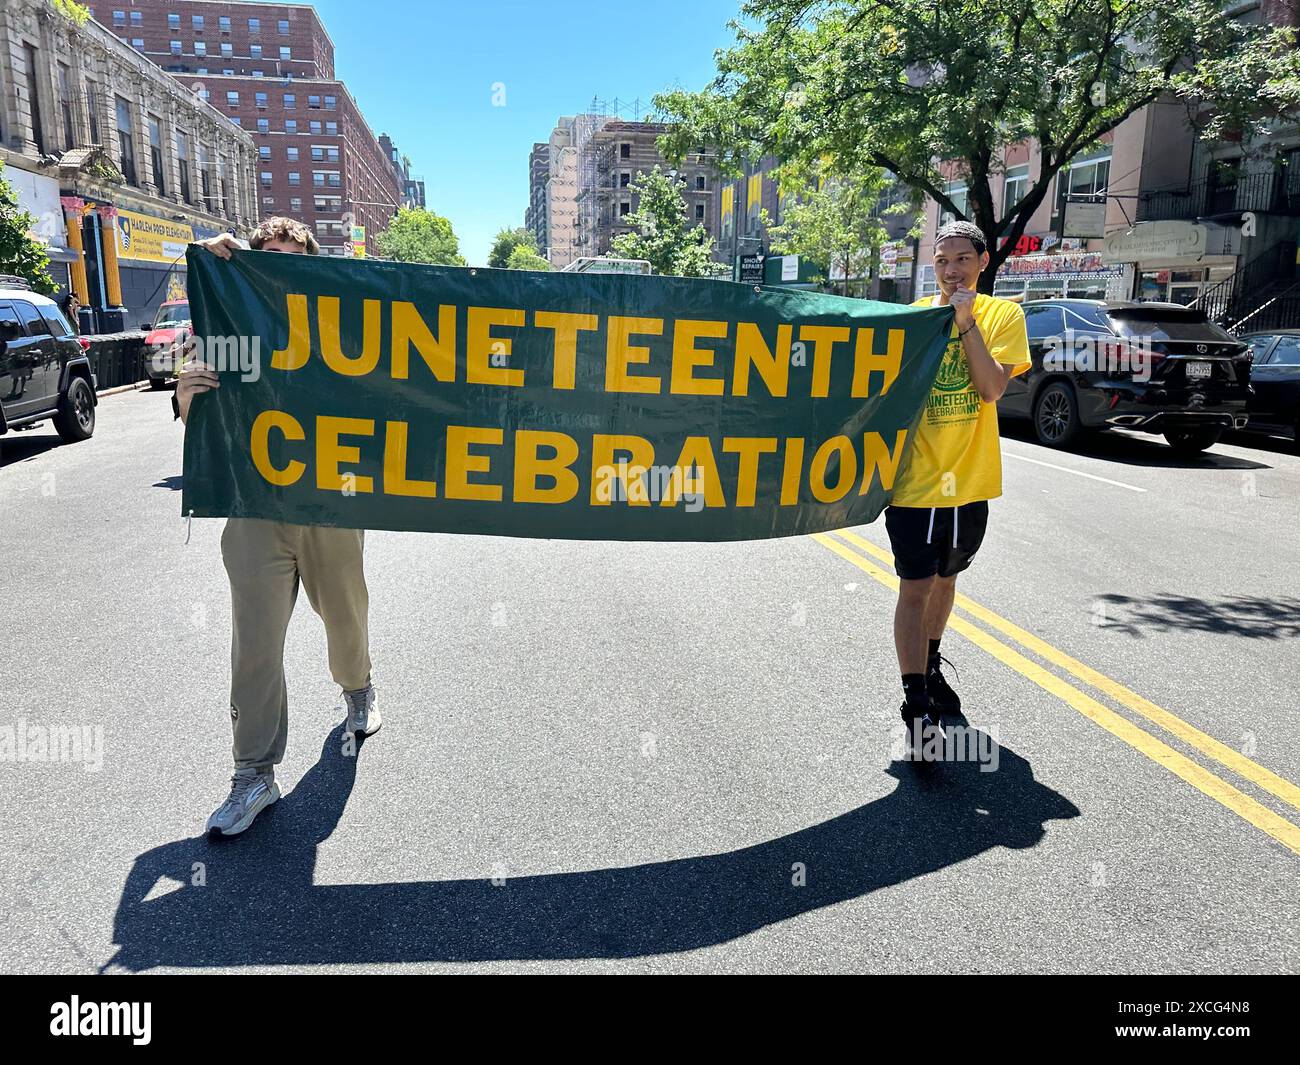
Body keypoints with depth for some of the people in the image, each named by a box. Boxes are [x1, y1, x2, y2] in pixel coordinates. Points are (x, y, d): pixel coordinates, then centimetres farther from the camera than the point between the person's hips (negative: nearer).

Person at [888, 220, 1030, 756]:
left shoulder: (1004, 315, 0)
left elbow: (991, 388, -15)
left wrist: (965, 323, -19)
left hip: (970, 478, 3)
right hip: (916, 477, -2)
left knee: (945, 577, 20)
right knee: (916, 588, -7)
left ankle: (931, 667, 42)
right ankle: (916, 705, -2)